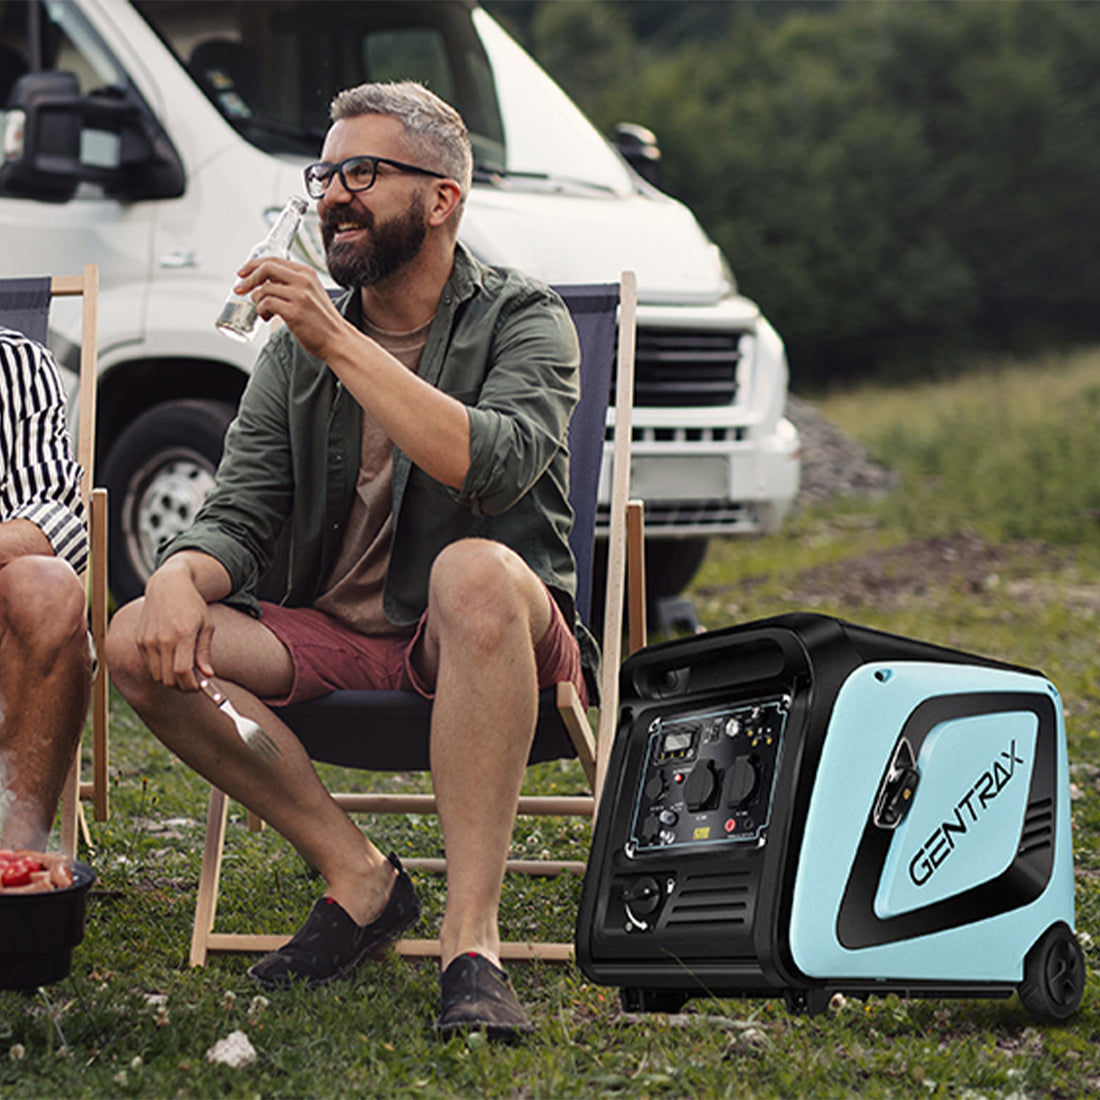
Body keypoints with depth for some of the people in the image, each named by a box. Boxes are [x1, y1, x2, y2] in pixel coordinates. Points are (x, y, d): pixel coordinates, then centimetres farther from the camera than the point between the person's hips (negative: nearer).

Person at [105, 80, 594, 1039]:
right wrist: (182, 574, -20)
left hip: (482, 645, -5)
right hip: (335, 646, 5)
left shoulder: (523, 320, -3)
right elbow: (239, 516, 5)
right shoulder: (298, 344, 11)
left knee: (477, 571, -40)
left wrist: (342, 344, -26)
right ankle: (359, 878, -12)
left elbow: (495, 466, -24)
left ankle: (471, 939, -39)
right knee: (139, 643, -19)